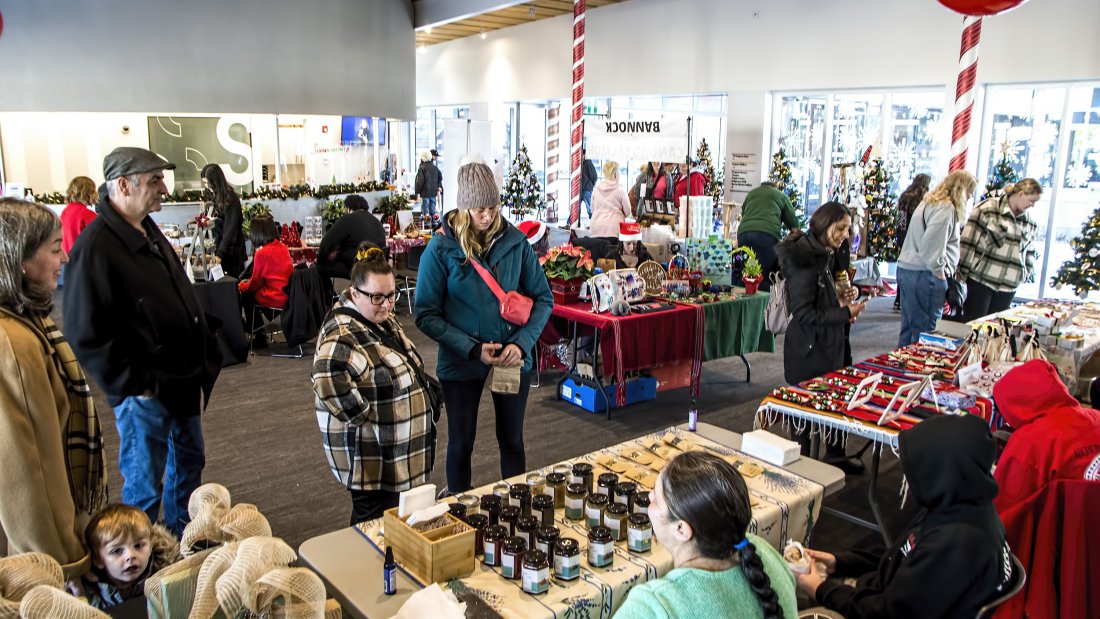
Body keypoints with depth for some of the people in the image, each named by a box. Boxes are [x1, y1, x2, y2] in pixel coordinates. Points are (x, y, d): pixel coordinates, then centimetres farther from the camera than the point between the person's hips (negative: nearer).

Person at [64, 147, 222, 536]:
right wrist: (136, 384, -19)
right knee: (144, 486, 7)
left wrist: (204, 363, 11)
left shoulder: (149, 231, 7)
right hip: (146, 392, -9)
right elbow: (87, 336, -22)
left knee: (189, 462, 23)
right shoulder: (96, 247, -21)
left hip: (183, 382, 9)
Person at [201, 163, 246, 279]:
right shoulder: (213, 196, 7)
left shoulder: (230, 198, -16)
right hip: (219, 244, 7)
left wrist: (219, 254, -27)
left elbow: (230, 229, -22)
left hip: (231, 247, -7)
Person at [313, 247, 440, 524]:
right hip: (370, 454, -9)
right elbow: (328, 381, -42)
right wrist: (363, 416, -30)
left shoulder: (383, 320, 7)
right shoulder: (343, 335, -24)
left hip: (401, 446, 9)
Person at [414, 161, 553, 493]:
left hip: (513, 360, 2)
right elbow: (426, 314, -11)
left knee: (512, 440, 17)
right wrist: (472, 349, -21)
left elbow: (543, 298, 0)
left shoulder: (515, 241, -5)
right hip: (460, 363, -2)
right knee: (461, 443, 14)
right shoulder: (441, 247, -11)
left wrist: (523, 343, -16)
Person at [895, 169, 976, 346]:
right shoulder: (946, 208, -13)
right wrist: (940, 272, -11)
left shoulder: (929, 202, 19)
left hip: (906, 269, 10)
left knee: (909, 325, 15)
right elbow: (931, 245, -23)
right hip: (924, 274, -10)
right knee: (925, 327, -4)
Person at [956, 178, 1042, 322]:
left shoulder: (1030, 223, 13)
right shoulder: (988, 209, -6)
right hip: (980, 279, -5)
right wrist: (963, 271, -8)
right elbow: (968, 241, -7)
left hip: (1009, 286, 6)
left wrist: (1026, 273, 12)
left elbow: (1031, 252, 24)